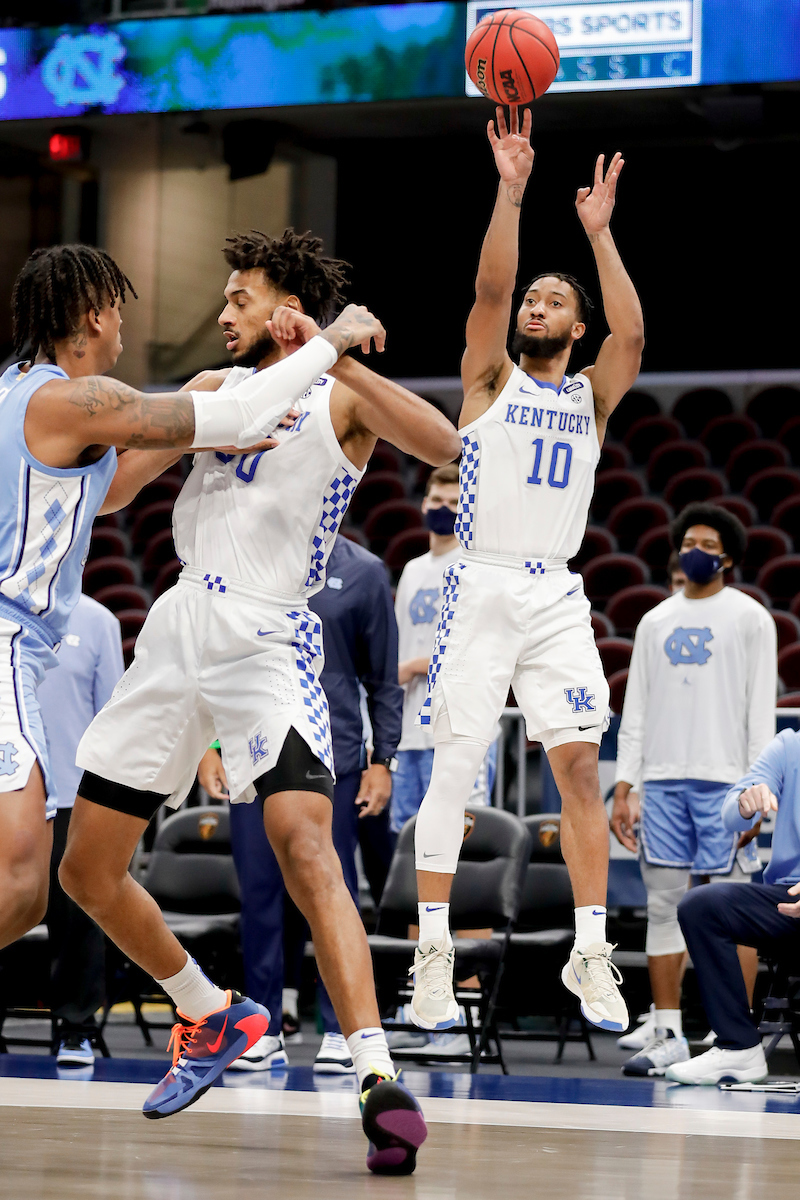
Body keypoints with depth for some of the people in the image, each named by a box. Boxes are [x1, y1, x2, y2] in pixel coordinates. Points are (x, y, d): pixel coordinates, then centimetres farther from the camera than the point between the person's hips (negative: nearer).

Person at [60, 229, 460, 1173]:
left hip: (268, 645, -7)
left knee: (305, 848, -27)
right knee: (86, 869, 9)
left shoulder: (340, 399, -1)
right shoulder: (217, 389, 16)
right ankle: (211, 1017, 30)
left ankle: (378, 1079, -34)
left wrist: (334, 354, -24)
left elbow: (441, 445, -21)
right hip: (178, 634, 7)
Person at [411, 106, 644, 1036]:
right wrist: (509, 190, -16)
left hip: (557, 597, 2)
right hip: (480, 586, -2)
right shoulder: (491, 379, 8)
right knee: (453, 766, -4)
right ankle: (433, 950, 0)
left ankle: (590, 953, -1)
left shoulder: (591, 396, 12)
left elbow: (632, 335, -8)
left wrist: (598, 231, -10)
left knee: (579, 766, -5)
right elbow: (489, 288, -9)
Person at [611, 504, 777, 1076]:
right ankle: (667, 1037, 7)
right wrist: (623, 787, 7)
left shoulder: (750, 617, 3)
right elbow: (635, 712, 15)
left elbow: (762, 710, -3)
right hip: (662, 780, 5)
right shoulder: (655, 621, 16)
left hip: (724, 779, -5)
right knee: (664, 904, 3)